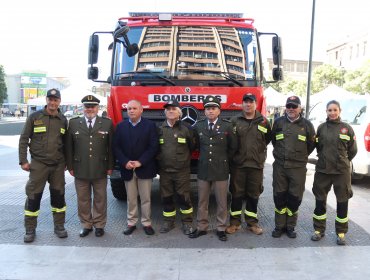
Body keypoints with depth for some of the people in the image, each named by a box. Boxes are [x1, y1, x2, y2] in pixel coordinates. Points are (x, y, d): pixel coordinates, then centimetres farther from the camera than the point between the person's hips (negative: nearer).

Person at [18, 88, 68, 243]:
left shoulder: (63, 120, 5)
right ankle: (30, 229, 16)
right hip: (38, 164, -2)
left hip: (58, 165, 2)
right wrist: (23, 160, -6)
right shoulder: (34, 117, -3)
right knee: (33, 196, 2)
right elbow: (24, 139, -1)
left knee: (58, 195, 8)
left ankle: (59, 226, 22)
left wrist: (66, 162, 10)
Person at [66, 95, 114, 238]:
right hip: (80, 170, 1)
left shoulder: (107, 123, 1)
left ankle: (99, 225, 25)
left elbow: (111, 147, 1)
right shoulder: (73, 123, 4)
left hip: (100, 170, -1)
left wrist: (110, 166, -2)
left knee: (100, 199, 10)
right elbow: (68, 147, 4)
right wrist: (70, 166, 1)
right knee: (83, 199, 10)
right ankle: (86, 225, 26)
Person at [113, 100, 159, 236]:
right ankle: (131, 223, 22)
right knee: (131, 199, 10)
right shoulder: (120, 126, 6)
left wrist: (140, 162, -15)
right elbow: (116, 147, 2)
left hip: (145, 168, -2)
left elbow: (154, 146, -8)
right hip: (127, 169, 2)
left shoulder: (150, 125, -2)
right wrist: (125, 162, -12)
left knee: (145, 199, 6)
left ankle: (147, 223, 18)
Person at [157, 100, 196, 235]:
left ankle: (187, 222, 17)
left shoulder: (186, 128, -2)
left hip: (182, 170, -2)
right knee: (166, 197, 9)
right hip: (164, 170, 3)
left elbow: (192, 146, 5)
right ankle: (168, 221, 25)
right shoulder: (159, 129, 4)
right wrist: (160, 159, 10)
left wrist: (184, 158, 9)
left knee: (183, 197, 2)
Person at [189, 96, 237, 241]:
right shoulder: (198, 126, 2)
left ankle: (221, 228, 21)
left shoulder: (227, 126, -4)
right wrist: (203, 157, 12)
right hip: (203, 169, 2)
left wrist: (224, 160, 9)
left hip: (221, 170, -2)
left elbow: (233, 147, 6)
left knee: (222, 202, 7)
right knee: (202, 201, 10)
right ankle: (201, 227, 23)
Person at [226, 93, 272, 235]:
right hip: (238, 164, -1)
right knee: (236, 194, 6)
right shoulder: (234, 121, 2)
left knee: (253, 195, 10)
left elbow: (268, 139, 16)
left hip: (256, 165, 1)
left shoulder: (264, 122, 4)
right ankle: (235, 222, 18)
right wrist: (234, 154, 4)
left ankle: (252, 222, 23)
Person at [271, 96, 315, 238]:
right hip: (279, 166, 1)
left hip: (298, 168, -1)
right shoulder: (278, 122, 5)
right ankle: (279, 226, 20)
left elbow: (311, 145, 12)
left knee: (294, 199, 5)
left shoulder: (307, 124, 2)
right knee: (279, 197, 6)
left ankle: (290, 227, 21)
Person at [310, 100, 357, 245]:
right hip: (322, 170, 1)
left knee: (342, 202, 7)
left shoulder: (347, 128, -1)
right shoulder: (321, 128, 3)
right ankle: (319, 230, 23)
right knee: (320, 200, 8)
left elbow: (352, 150, 6)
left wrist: (343, 161, 9)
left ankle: (341, 233, 21)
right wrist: (325, 159, 9)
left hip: (342, 171, -1)